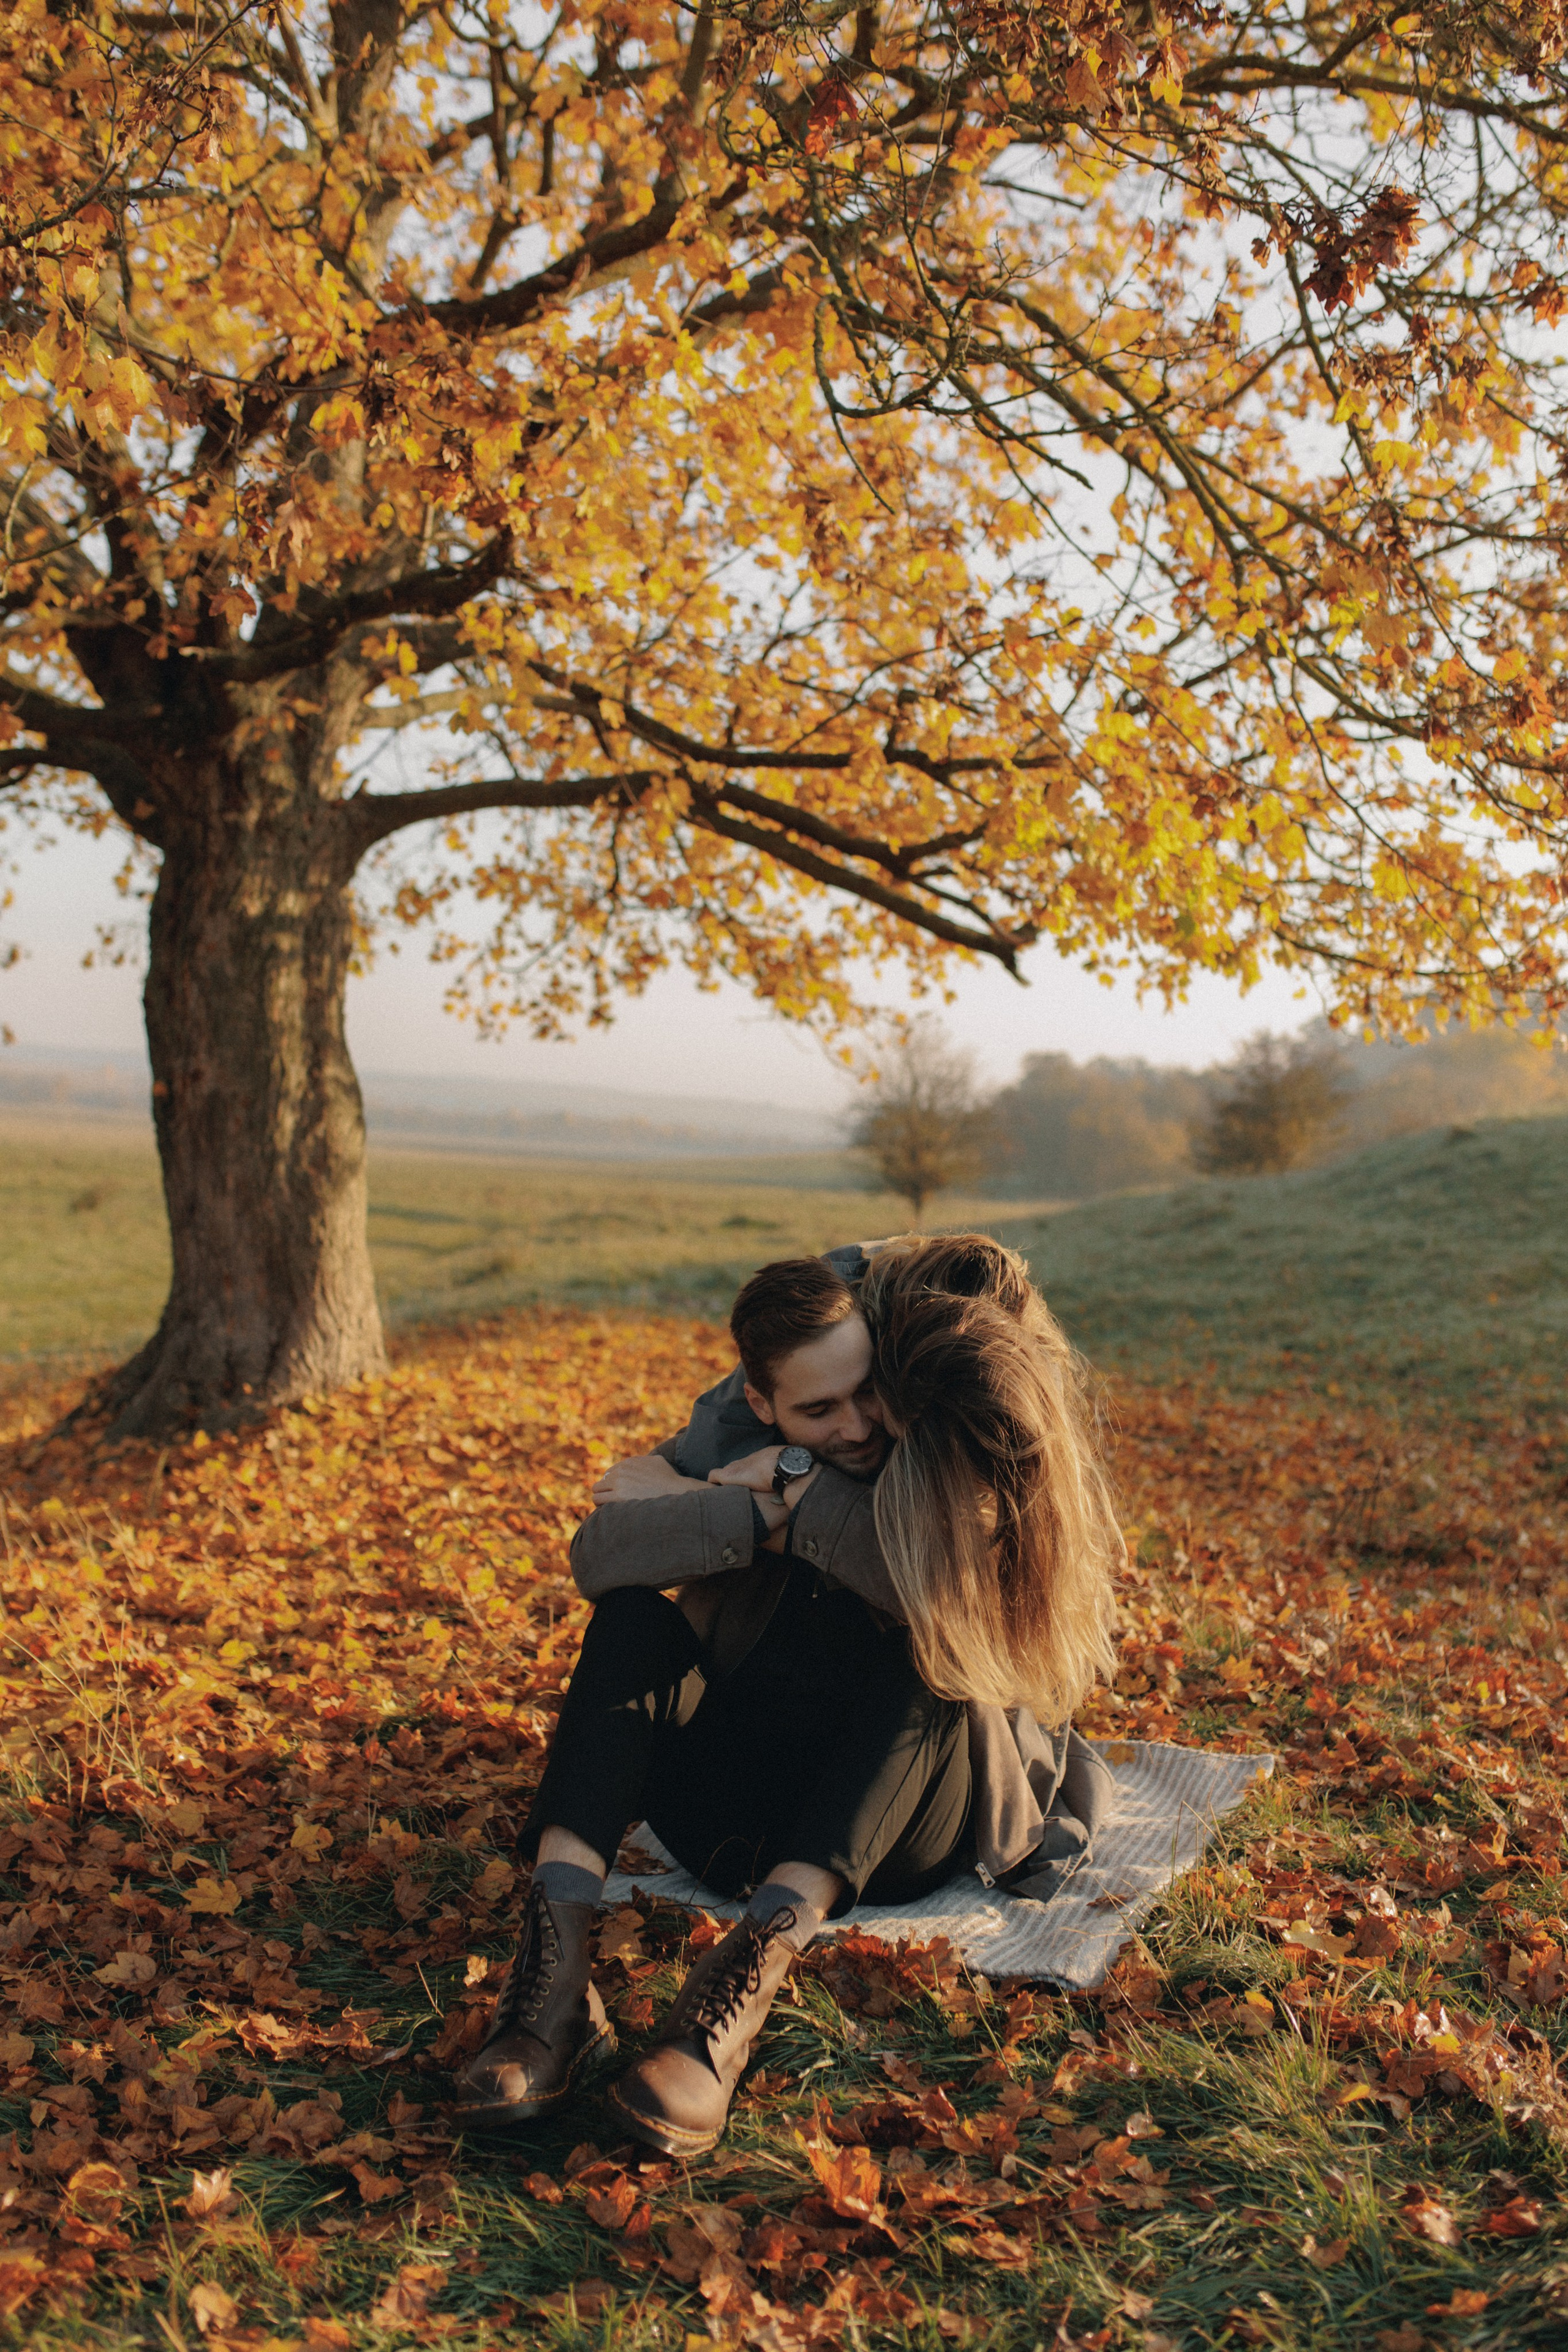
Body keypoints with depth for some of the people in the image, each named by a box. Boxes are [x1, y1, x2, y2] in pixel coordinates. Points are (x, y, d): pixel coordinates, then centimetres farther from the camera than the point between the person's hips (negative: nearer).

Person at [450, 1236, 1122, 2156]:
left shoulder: (993, 1477, -14)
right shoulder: (740, 1426, -8)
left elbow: (937, 1586, -34)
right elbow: (599, 1552, -20)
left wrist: (798, 1494, -24)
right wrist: (760, 1511, -31)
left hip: (889, 1839, -2)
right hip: (739, 1803, 3)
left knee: (928, 1651, -32)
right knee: (632, 1618, -22)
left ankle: (746, 1982, -46)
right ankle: (556, 1973, -39)